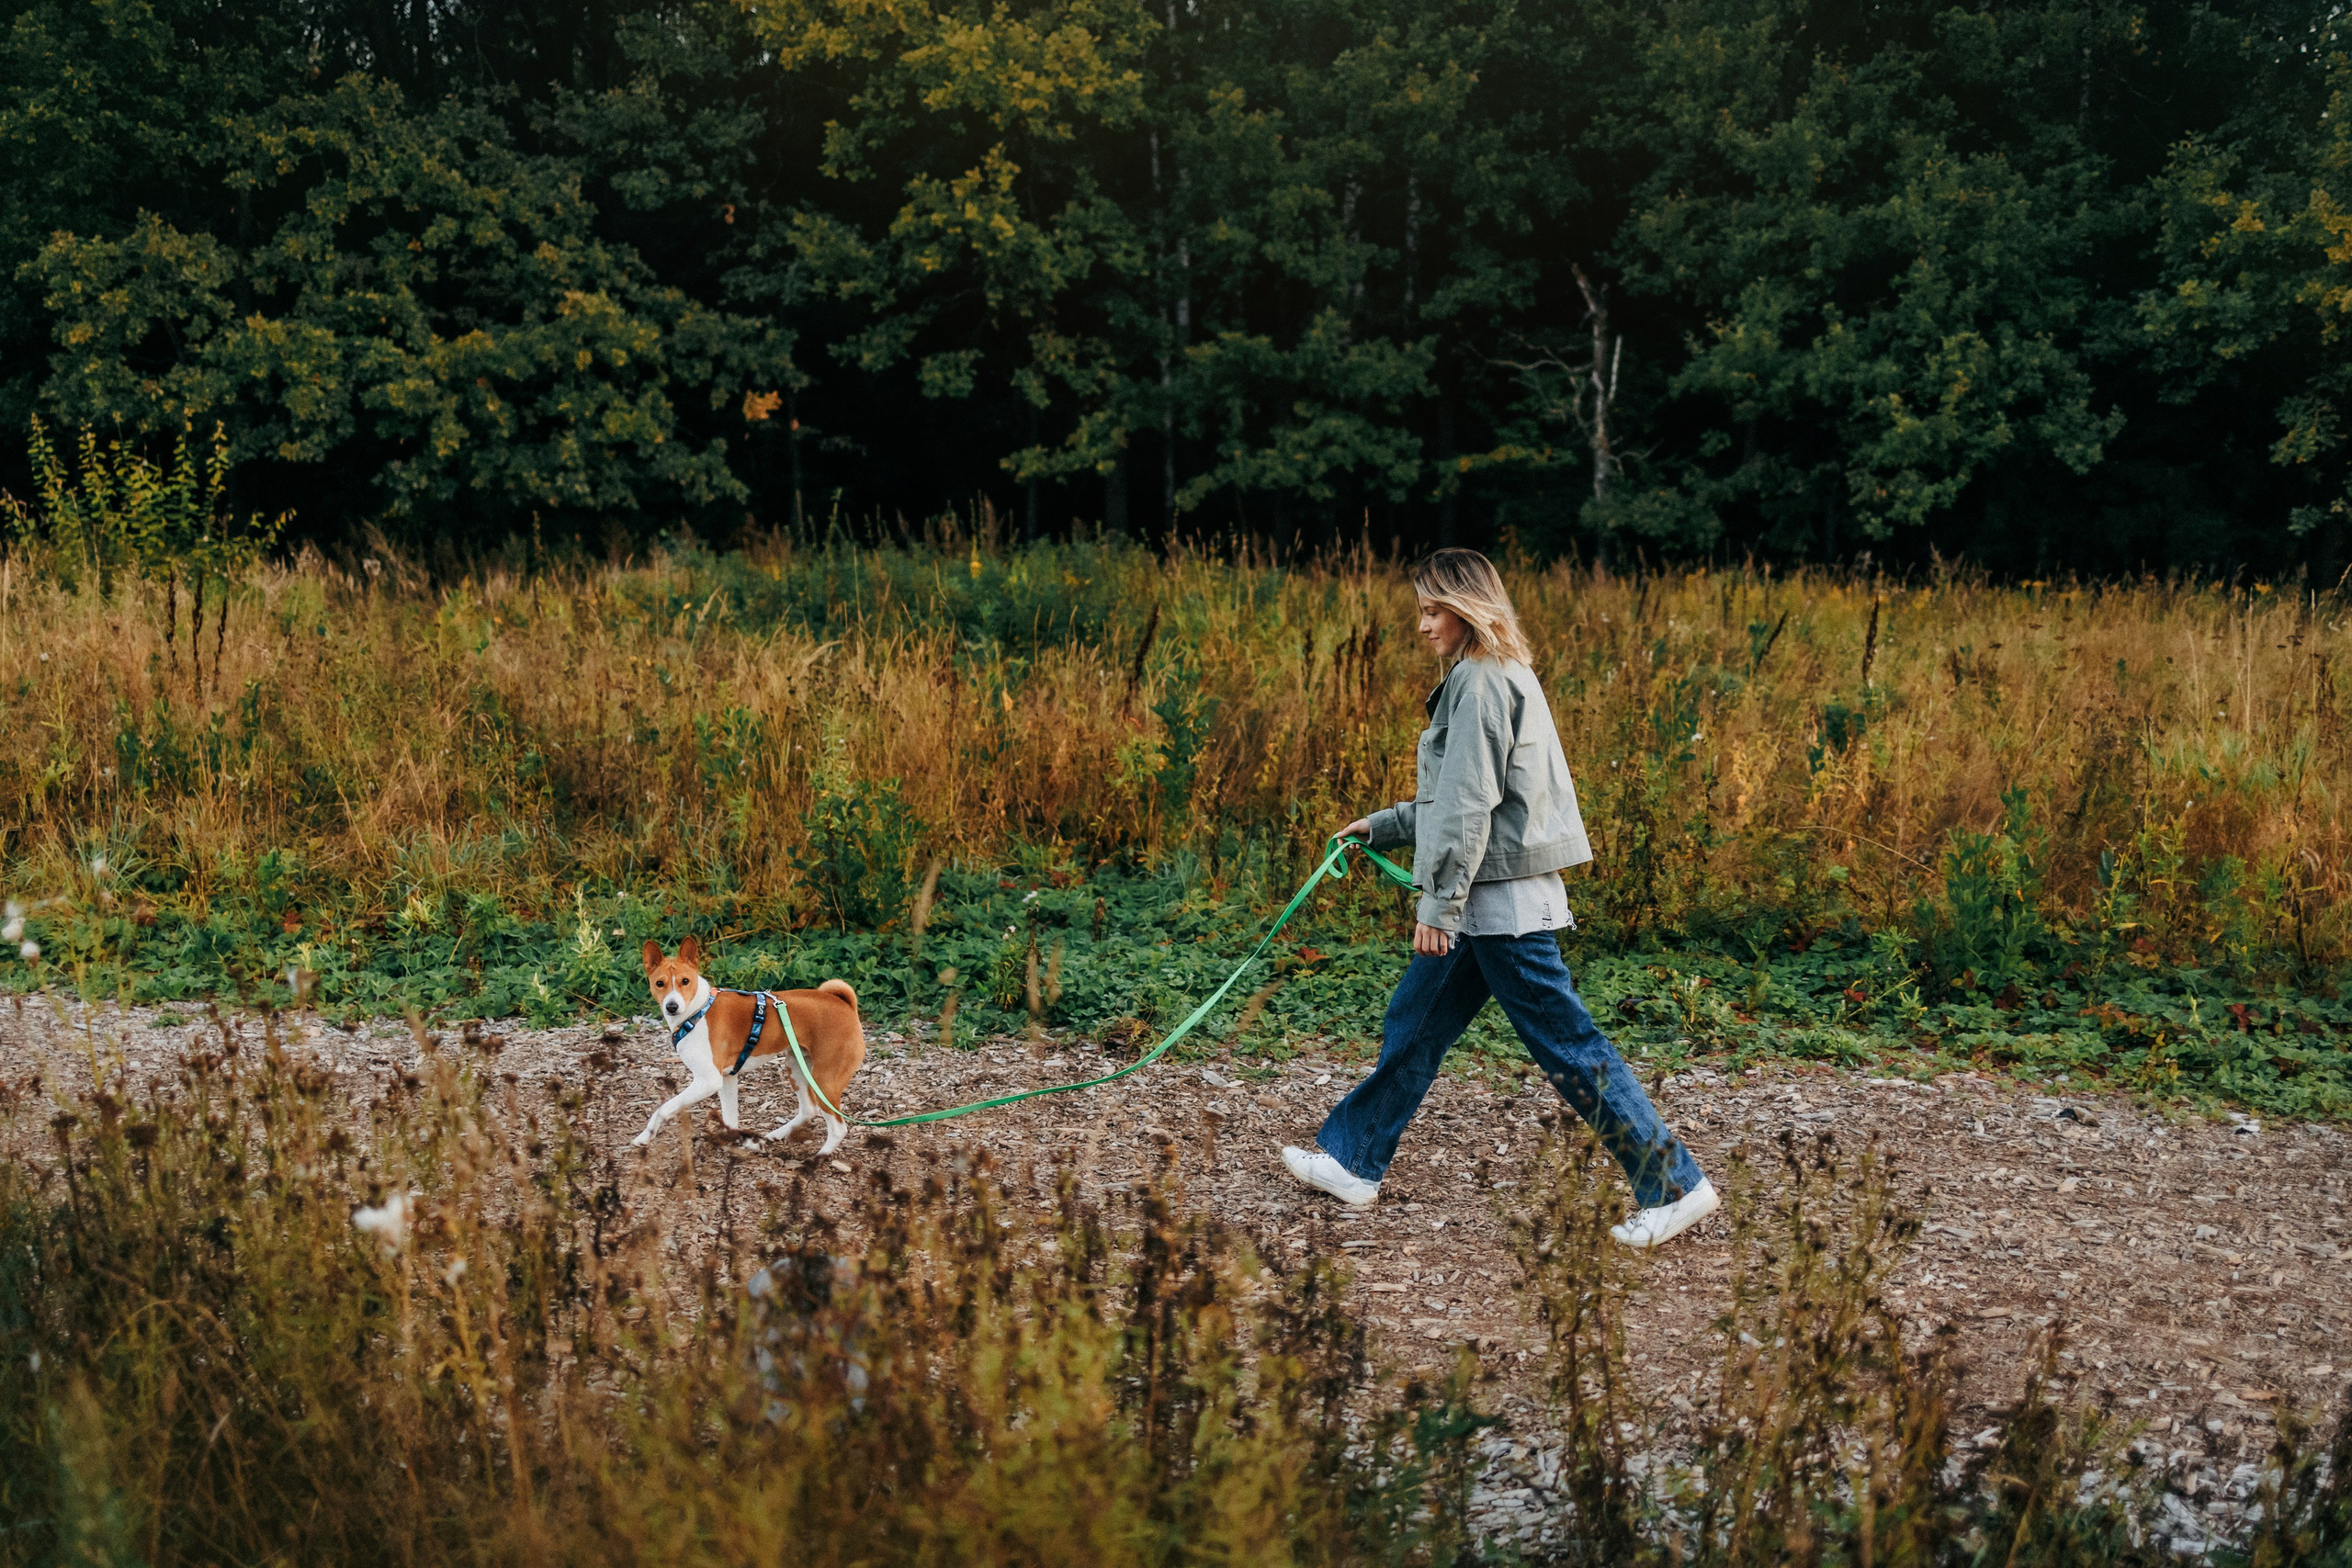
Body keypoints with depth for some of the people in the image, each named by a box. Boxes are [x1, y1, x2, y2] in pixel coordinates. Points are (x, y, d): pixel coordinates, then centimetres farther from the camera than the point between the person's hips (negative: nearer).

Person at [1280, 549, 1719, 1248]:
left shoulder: (1481, 680, -14)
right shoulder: (1498, 676, 17)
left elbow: (1470, 805, -19)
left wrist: (1439, 904, -18)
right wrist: (1382, 826, 27)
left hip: (1502, 900, -11)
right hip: (1492, 901, 11)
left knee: (1568, 1046, -5)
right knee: (1413, 1025, 16)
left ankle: (1675, 1184, 2)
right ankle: (1351, 1159, 28)